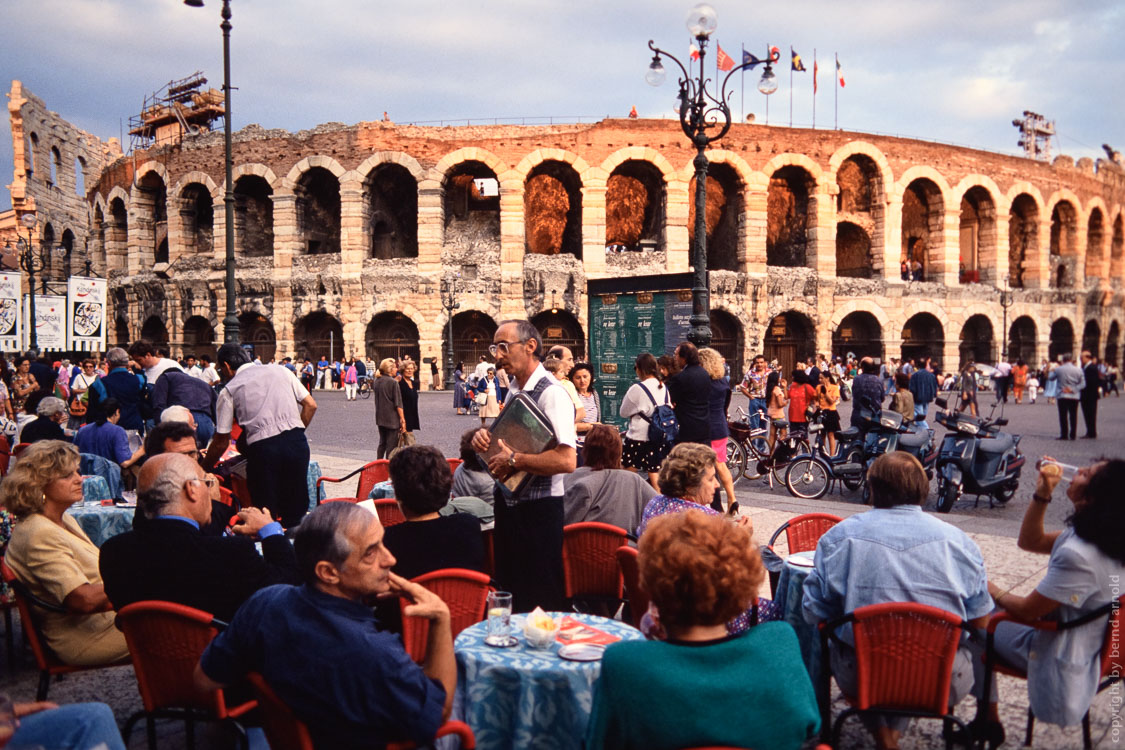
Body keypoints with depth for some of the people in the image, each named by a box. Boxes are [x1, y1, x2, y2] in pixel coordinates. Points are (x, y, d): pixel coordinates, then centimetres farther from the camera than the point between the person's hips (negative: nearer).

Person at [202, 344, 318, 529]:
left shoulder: (229, 390, 9)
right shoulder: (280, 370, 18)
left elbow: (221, 442, 10)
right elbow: (311, 405, 13)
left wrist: (203, 470, 22)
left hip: (262, 449, -3)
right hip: (297, 442, 3)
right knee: (297, 510, 11)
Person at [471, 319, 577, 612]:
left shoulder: (552, 393, -20)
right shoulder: (514, 389, 7)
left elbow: (566, 460, -31)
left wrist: (513, 460, -24)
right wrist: (484, 438, 2)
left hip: (538, 509, -9)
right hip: (508, 501, 9)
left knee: (540, 602, 3)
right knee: (509, 590, 22)